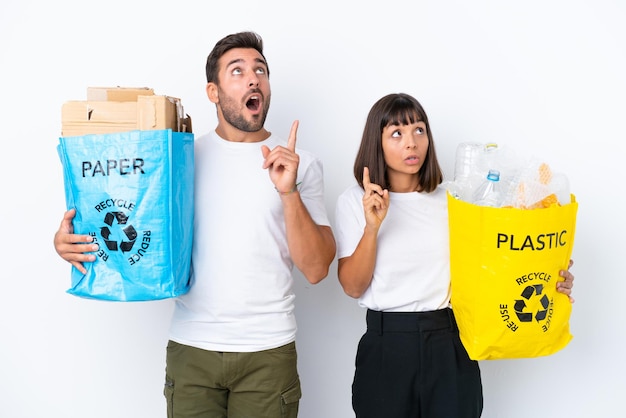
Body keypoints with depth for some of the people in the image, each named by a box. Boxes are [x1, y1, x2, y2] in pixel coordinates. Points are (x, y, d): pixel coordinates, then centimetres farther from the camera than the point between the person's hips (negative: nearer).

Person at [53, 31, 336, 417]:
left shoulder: (301, 164, -1)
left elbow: (316, 269, -6)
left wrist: (288, 192, -18)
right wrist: (72, 241, -9)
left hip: (269, 351, -1)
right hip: (191, 347, 1)